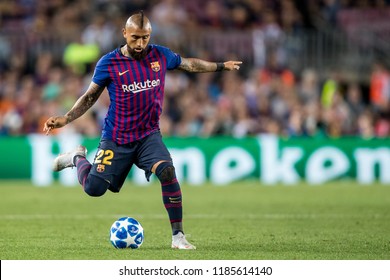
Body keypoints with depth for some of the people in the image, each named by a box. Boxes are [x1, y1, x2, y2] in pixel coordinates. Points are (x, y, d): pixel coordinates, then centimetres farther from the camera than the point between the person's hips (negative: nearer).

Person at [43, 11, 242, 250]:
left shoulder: (161, 56, -1)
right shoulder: (109, 63, -8)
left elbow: (189, 64, 19)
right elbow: (90, 96, 3)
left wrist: (221, 66, 28)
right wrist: (65, 119, -8)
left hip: (149, 135, 1)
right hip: (116, 138, -1)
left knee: (167, 171, -26)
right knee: (95, 188, -6)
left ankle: (178, 236, -18)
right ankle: (78, 158, 29)